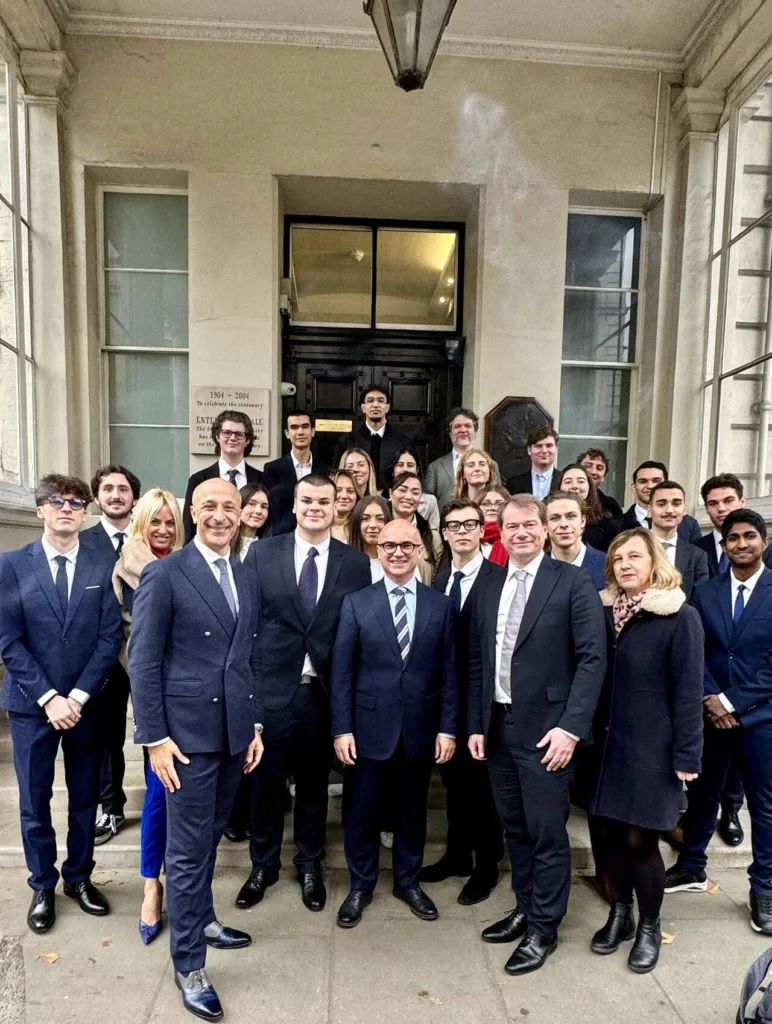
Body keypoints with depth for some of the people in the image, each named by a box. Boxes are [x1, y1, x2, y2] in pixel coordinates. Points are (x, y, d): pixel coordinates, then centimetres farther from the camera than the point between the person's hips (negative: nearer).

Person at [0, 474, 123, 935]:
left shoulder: (103, 568, -2)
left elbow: (111, 638, -4)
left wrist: (78, 695, -12)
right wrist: (47, 697, -13)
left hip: (86, 704, 1)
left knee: (85, 797, 14)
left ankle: (79, 877, 34)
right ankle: (43, 887, 31)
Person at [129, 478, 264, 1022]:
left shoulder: (248, 578, 8)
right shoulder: (164, 575, -10)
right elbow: (143, 662, -10)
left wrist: (256, 725, 11)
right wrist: (155, 737, -13)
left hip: (235, 731, 6)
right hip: (187, 731, -5)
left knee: (210, 838, 22)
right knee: (189, 848, 6)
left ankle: (202, 919, 44)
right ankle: (189, 963, 23)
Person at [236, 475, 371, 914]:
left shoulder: (356, 563, -1)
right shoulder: (262, 553, -1)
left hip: (324, 691, 1)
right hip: (271, 686, 0)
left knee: (314, 783, 17)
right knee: (267, 782, 14)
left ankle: (310, 866, 39)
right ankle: (264, 865, 38)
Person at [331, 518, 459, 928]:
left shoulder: (440, 605, 0)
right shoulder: (356, 603, -3)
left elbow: (449, 673, 1)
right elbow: (342, 672, -4)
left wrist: (447, 728, -2)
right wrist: (341, 729, -7)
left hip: (420, 729, 1)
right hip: (369, 727, -1)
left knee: (412, 810, 18)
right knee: (361, 812, 12)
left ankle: (408, 881, 40)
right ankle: (360, 886, 34)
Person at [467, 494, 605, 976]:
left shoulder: (574, 582, -8)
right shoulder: (488, 589, 8)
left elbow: (593, 658, -12)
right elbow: (477, 663, 11)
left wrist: (571, 726, -18)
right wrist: (476, 725, 8)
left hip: (545, 728, -5)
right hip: (498, 726, 5)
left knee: (548, 833, 7)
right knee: (516, 828, 19)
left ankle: (543, 928, 27)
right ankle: (525, 908, 38)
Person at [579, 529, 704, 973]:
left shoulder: (680, 617, -12)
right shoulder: (607, 612, 3)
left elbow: (688, 690, -12)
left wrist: (686, 755, -12)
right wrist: (591, 733, 5)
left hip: (651, 746, -4)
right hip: (608, 741, 5)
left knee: (640, 839, 4)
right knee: (614, 832, 13)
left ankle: (650, 927, 27)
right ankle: (620, 914, 34)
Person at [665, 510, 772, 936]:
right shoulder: (705, 593, 3)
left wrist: (732, 702, -13)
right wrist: (712, 702, -10)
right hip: (711, 713, 2)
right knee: (702, 794, 15)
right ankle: (691, 869, 34)